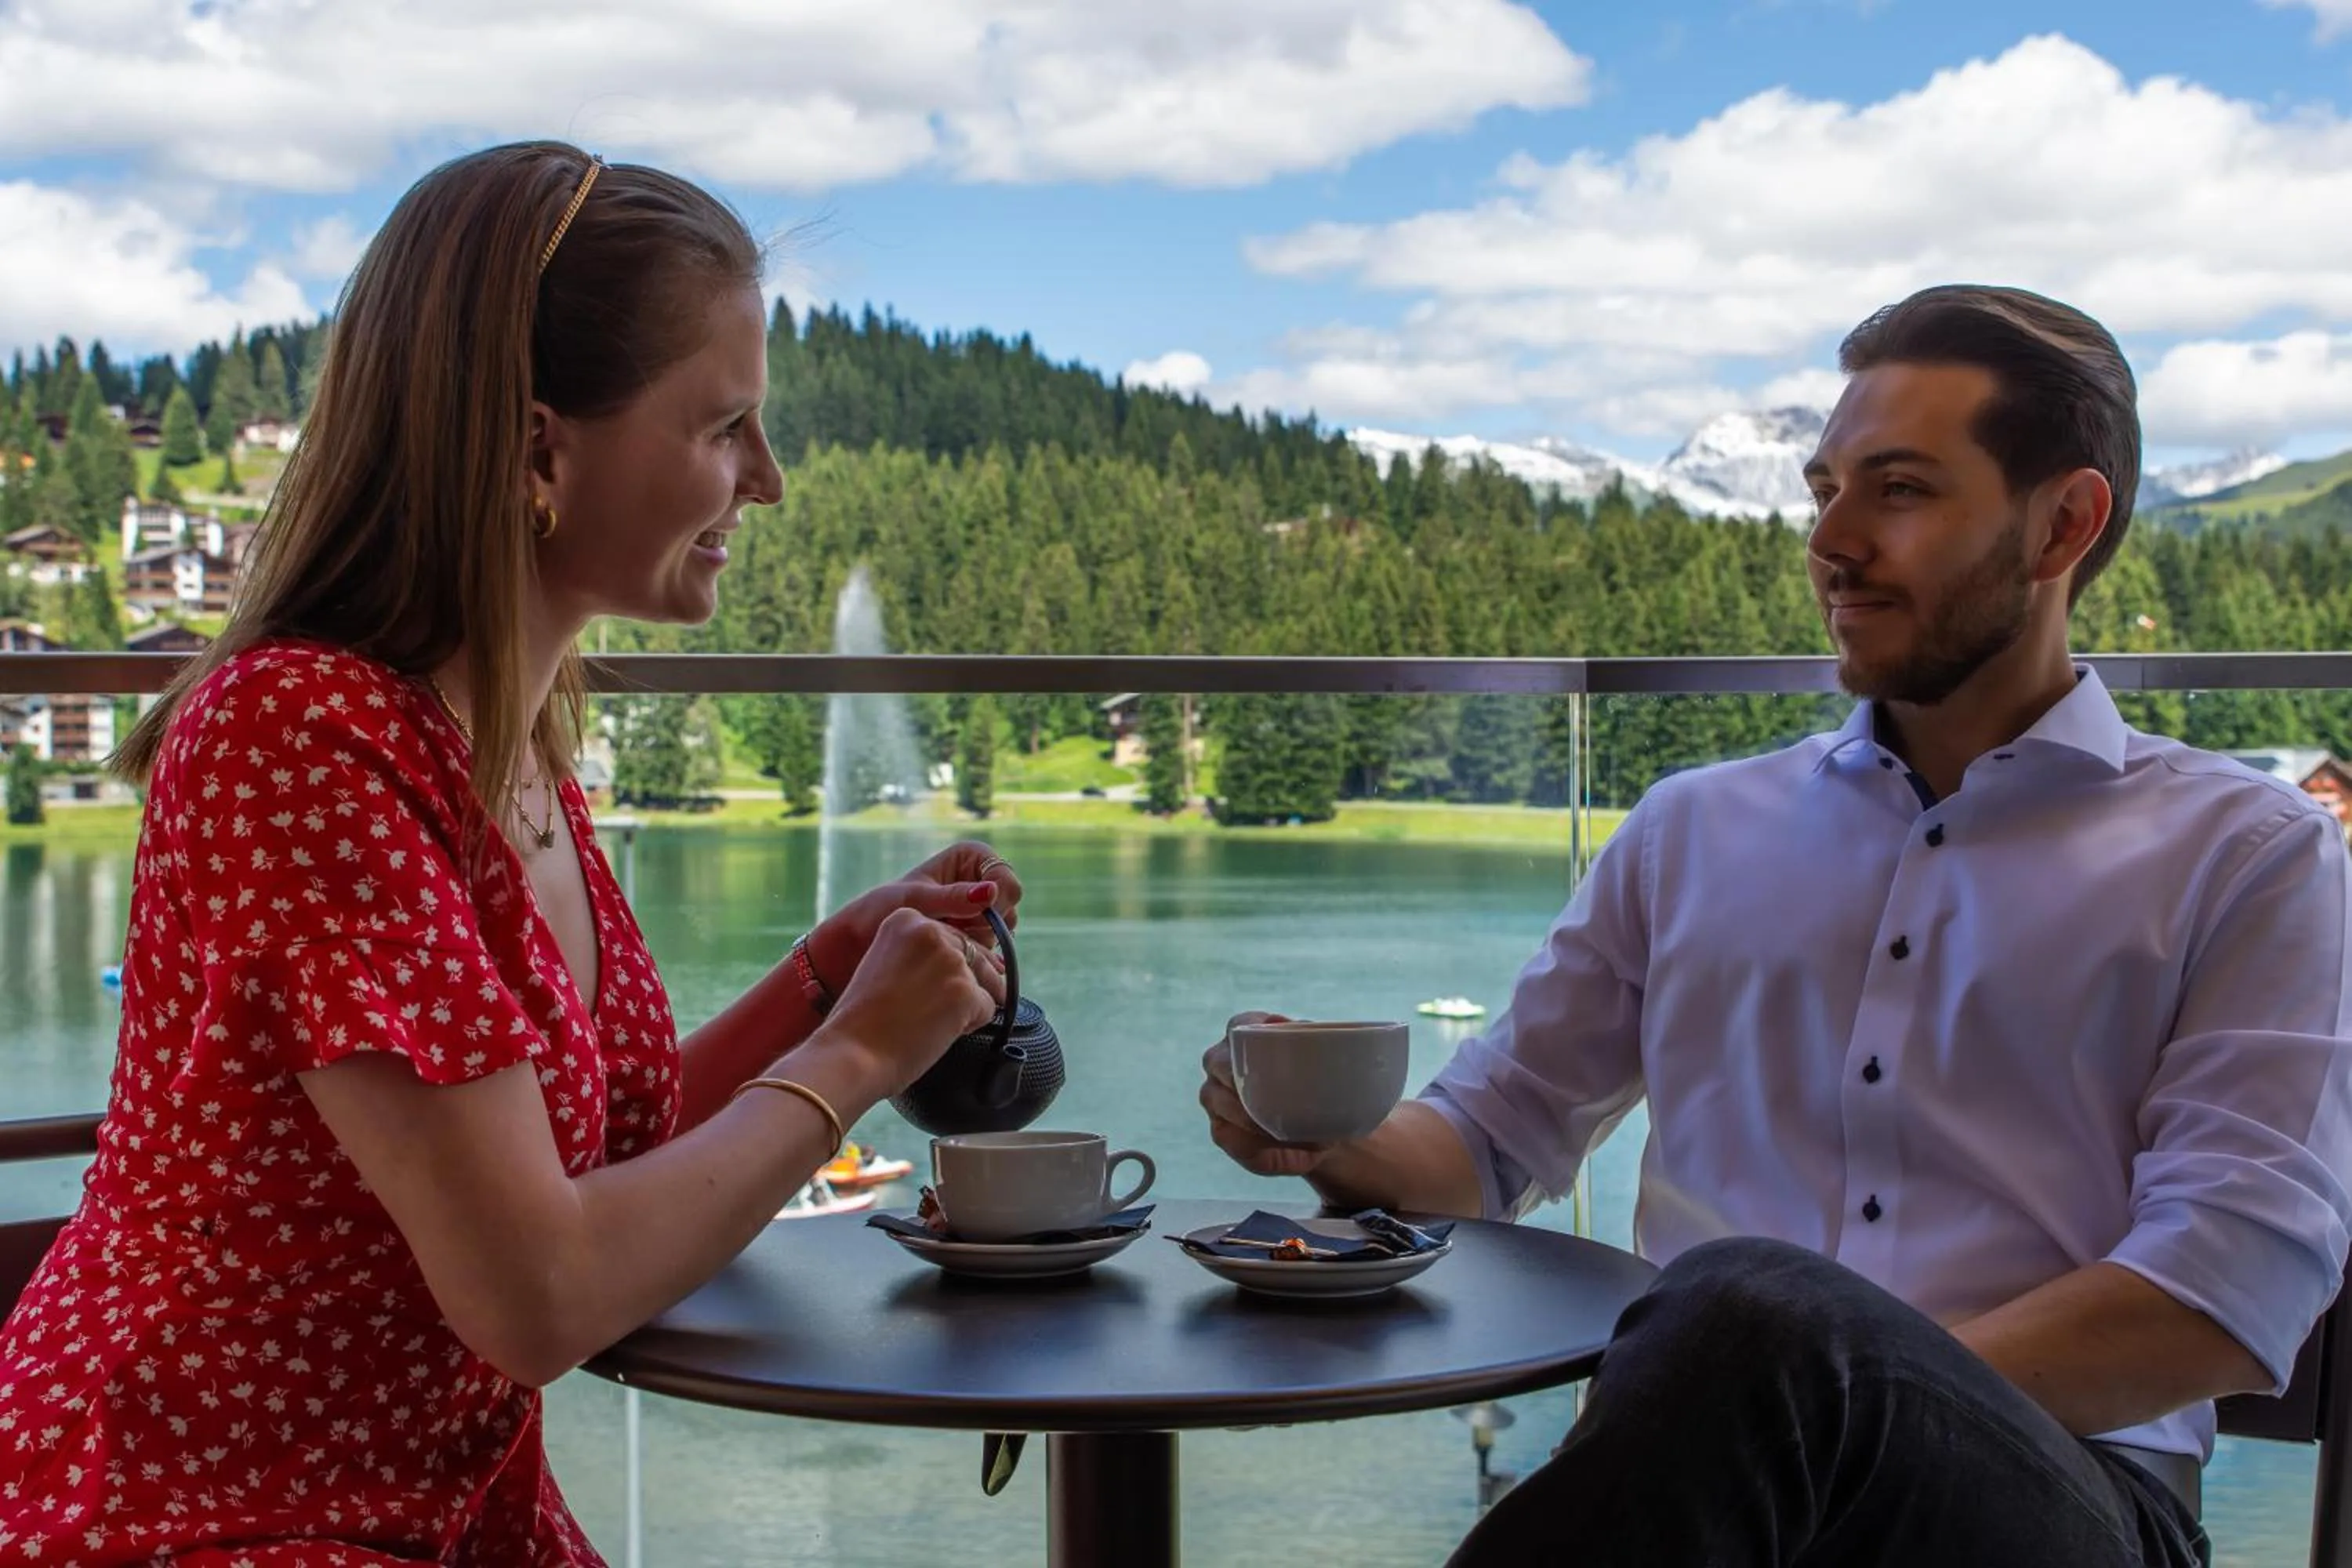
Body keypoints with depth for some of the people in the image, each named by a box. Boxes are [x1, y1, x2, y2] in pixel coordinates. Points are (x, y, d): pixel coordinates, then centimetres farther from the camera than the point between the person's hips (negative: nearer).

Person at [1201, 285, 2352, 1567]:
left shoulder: (2247, 858, 9)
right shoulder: (1694, 833, 21)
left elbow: (2240, 1283, -4)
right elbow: (1491, 1134, 22)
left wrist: (1871, 1414, -17)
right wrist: (1342, 1138, -2)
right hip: (1709, 1456, 2)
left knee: (1757, 1310, -37)